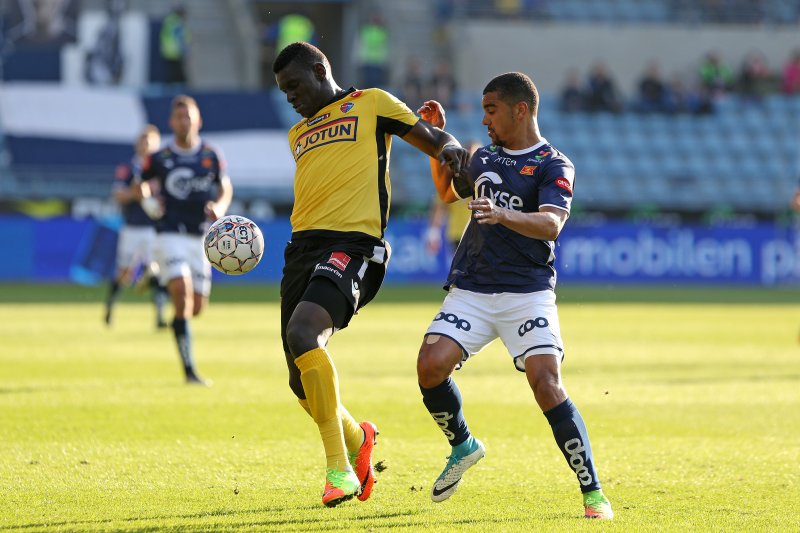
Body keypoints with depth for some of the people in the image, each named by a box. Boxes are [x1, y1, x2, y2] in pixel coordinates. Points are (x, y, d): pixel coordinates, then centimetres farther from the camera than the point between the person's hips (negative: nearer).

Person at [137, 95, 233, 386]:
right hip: (170, 234, -3)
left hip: (200, 236, 3)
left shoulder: (212, 155, 5)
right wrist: (146, 195, -8)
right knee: (182, 294, -21)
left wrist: (220, 207, -8)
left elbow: (225, 188, 13)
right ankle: (189, 370, -20)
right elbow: (143, 184, 15)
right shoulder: (159, 159, 2)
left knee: (197, 306, 5)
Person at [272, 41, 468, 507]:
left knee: (303, 332, -32)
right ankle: (358, 438, 34)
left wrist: (450, 147, -13)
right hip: (302, 245, 7)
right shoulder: (299, 133, 28)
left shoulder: (371, 103, 10)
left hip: (351, 243, -7)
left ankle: (339, 466, -27)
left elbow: (434, 138, 9)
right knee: (304, 383, 2)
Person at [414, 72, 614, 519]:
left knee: (547, 384, -20)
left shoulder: (554, 166, -4)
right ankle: (463, 446, 13)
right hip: (470, 289, 5)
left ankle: (592, 492, -12)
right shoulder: (485, 157, 16)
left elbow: (551, 224, -21)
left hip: (528, 293, -5)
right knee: (431, 364, -15)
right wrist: (437, 138, 24)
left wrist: (503, 215, -39)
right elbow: (449, 191, 35)